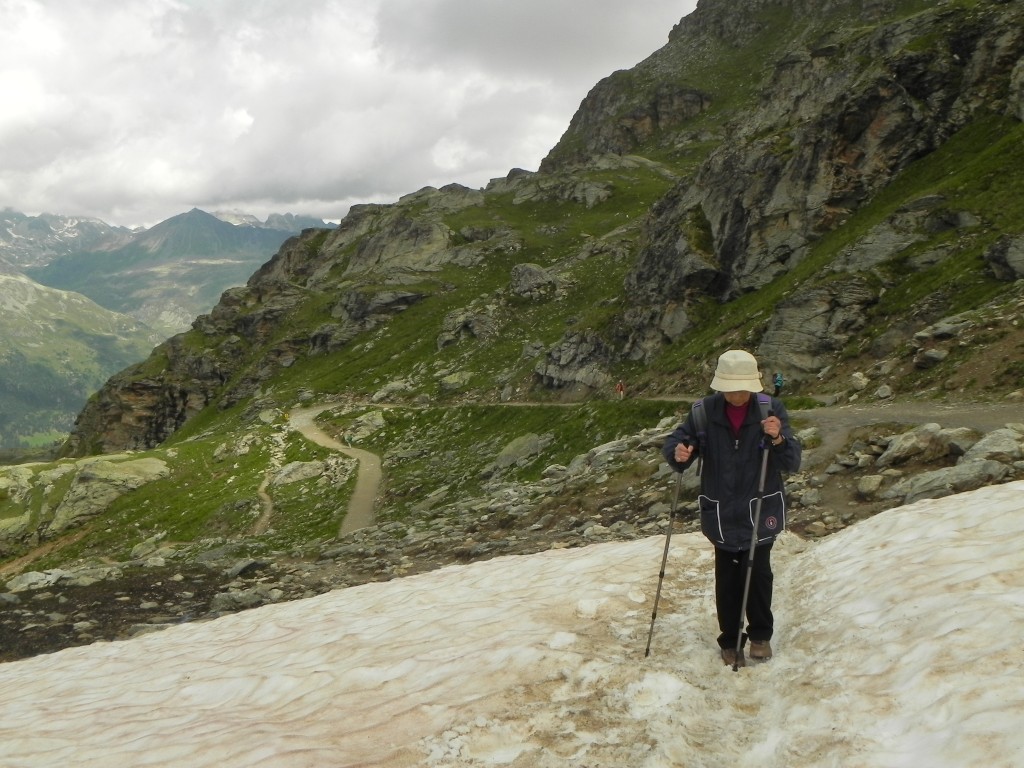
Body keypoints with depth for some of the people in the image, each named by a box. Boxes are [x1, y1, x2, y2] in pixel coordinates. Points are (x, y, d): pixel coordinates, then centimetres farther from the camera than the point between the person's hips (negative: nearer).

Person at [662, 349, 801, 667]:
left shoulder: (771, 410, -9)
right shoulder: (705, 411, -6)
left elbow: (792, 463, -11)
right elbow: (675, 441, 3)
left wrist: (778, 440, -31)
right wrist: (677, 453, -21)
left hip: (760, 510, -1)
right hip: (721, 512, 1)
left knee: (757, 572, -3)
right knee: (727, 578, 7)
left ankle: (761, 634, 22)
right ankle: (730, 640, 26)